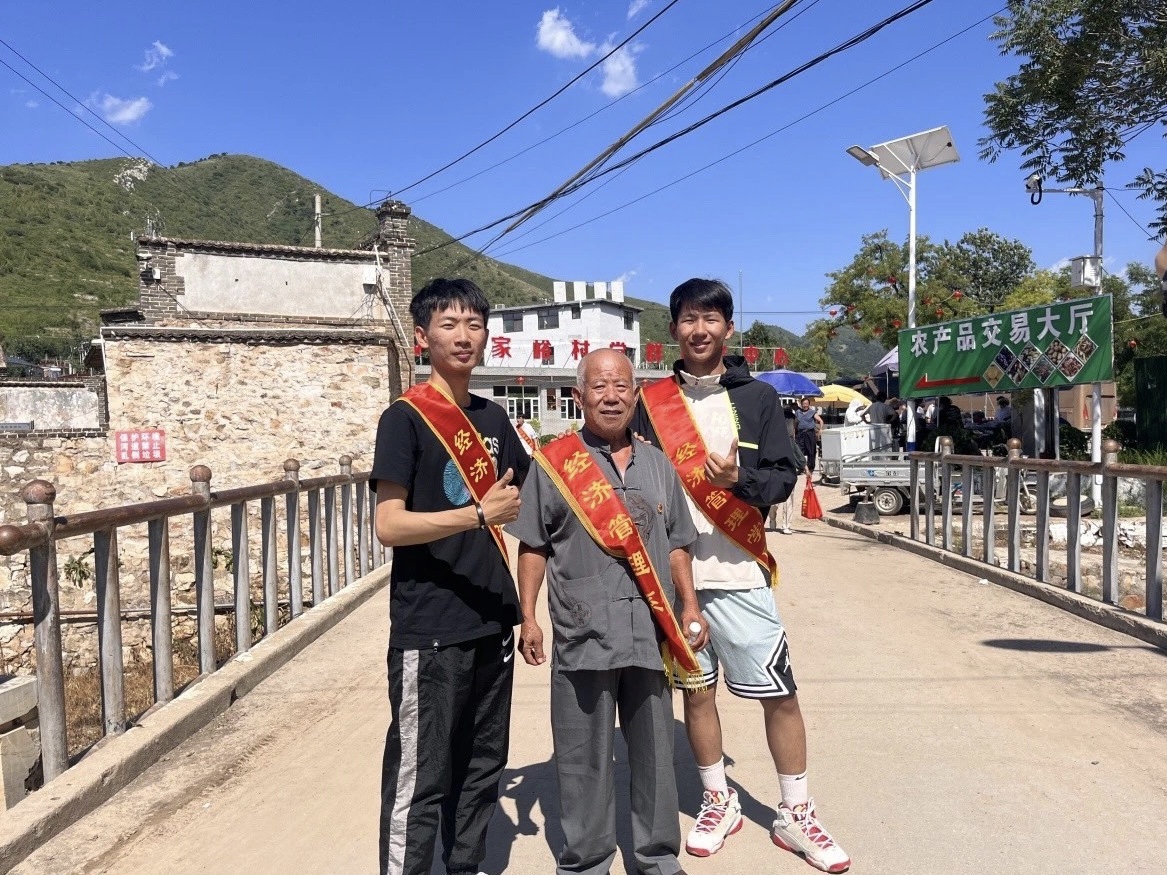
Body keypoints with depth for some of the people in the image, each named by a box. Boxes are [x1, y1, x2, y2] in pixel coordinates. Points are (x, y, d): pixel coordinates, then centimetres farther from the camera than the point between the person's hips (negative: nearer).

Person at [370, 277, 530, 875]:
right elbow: (389, 525, -17)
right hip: (428, 628, -6)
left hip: (491, 620, 7)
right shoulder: (404, 417, -8)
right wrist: (479, 514, -26)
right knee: (419, 779, 1)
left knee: (483, 763, 17)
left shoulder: (492, 418, 10)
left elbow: (523, 500, 22)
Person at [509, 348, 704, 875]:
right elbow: (533, 548, 1)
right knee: (584, 756, 7)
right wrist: (528, 618, -4)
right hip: (583, 634, -3)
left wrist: (690, 607, 9)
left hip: (652, 632, 3)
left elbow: (676, 546, 16)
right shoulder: (554, 462, -1)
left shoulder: (658, 465, 11)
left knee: (655, 749, 13)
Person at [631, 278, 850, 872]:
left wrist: (739, 478, -20)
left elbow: (784, 477, -2)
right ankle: (718, 803, 31)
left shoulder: (757, 397, 2)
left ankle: (795, 814, 21)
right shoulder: (651, 403, 5)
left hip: (739, 575, -1)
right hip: (673, 574, 1)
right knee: (696, 690, 12)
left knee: (780, 693, 2)